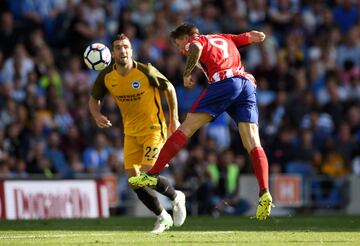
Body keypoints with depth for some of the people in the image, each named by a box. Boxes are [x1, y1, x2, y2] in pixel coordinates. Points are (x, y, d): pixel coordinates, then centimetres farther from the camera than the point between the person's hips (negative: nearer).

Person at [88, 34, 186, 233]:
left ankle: (176, 198, 13)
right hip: (130, 133, 5)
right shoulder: (106, 77, -8)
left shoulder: (146, 71, -18)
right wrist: (97, 116, -13)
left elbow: (169, 88, -3)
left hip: (153, 129, -5)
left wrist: (174, 118, 0)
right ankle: (163, 217, 22)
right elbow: (94, 99, 8)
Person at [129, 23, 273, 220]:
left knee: (186, 128, -2)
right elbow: (256, 36, 30)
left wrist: (186, 74, 0)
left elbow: (195, 49, -9)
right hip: (247, 84, 5)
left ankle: (152, 175, -5)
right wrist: (256, 36, 49)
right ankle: (264, 193, -21)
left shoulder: (196, 41, 16)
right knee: (253, 145, -4)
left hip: (223, 81, -5)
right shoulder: (226, 38, 33)